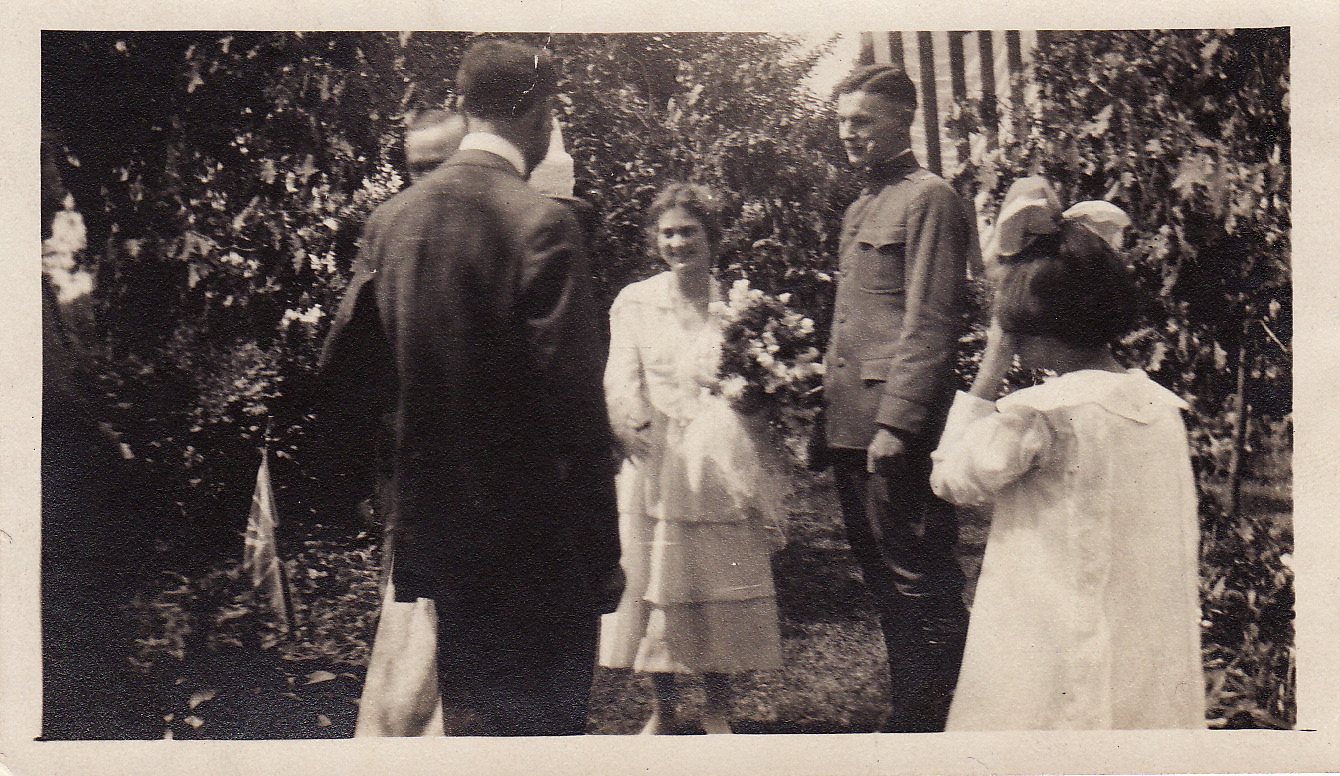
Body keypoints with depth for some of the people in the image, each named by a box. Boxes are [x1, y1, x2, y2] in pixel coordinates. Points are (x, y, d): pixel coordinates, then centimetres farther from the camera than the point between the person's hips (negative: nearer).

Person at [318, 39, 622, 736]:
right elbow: (572, 401, -18)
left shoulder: (392, 217, 4)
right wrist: (604, 552, -11)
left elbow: (343, 372, 9)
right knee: (541, 720, 5)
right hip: (531, 535, -7)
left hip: (431, 521, 7)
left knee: (492, 712, 21)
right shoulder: (540, 224, -16)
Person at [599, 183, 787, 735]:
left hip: (721, 466, 0)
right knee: (655, 586, 4)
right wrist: (632, 426, -25)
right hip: (655, 467, 0)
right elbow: (622, 379, -3)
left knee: (721, 587, 3)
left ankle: (717, 711, 18)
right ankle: (663, 711, 20)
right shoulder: (634, 303, 7)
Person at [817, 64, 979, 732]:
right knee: (884, 580, 15)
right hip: (851, 425, 10)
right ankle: (904, 716, 24)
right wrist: (831, 418, 17)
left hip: (897, 428, -9)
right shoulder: (859, 209, 22)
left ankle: (933, 723, 5)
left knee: (920, 587, -3)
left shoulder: (928, 199, -6)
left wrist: (897, 420, -21)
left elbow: (930, 323, -15)